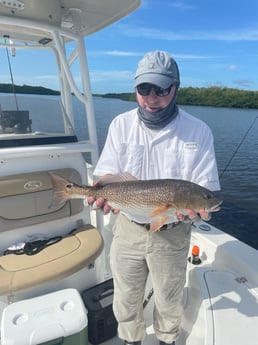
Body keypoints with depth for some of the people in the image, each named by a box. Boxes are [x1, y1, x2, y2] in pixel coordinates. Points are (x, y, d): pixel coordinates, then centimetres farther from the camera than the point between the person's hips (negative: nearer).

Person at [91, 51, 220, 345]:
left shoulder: (198, 131, -11)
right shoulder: (121, 124, -5)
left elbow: (206, 186, -10)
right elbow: (107, 173, -5)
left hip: (172, 234, -1)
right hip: (127, 229, 2)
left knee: (168, 300, 22)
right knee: (126, 298, 22)